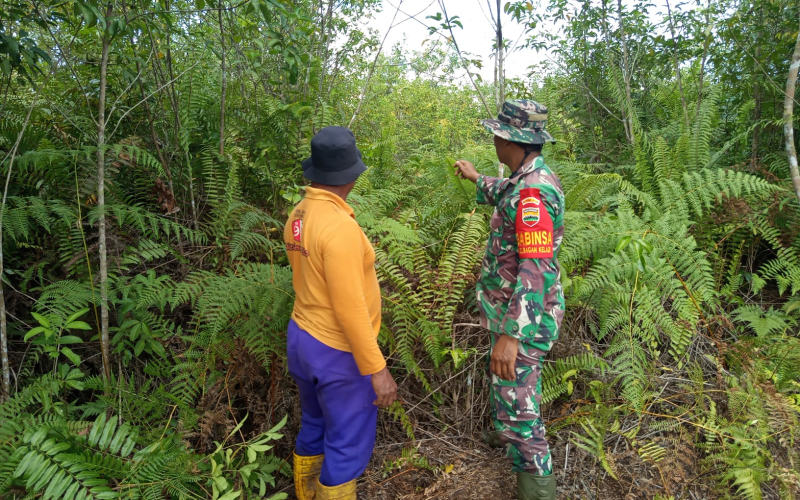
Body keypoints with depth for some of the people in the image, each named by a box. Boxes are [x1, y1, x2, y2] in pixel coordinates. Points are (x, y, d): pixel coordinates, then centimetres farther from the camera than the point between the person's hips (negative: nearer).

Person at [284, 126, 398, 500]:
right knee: (349, 444, 8)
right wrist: (376, 368, -18)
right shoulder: (339, 227, -27)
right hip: (338, 353, -9)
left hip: (304, 339, 9)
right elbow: (349, 309, -26)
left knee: (314, 428, 25)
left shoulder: (298, 217, 1)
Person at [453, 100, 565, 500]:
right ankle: (508, 434, 54)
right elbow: (506, 198, 30)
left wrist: (511, 335, -34)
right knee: (503, 378, 30)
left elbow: (536, 270, -32)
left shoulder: (533, 191, -28)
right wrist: (476, 178, 44)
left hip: (522, 316, -11)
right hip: (512, 306, 11)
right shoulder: (530, 179, 4)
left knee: (517, 403, -2)